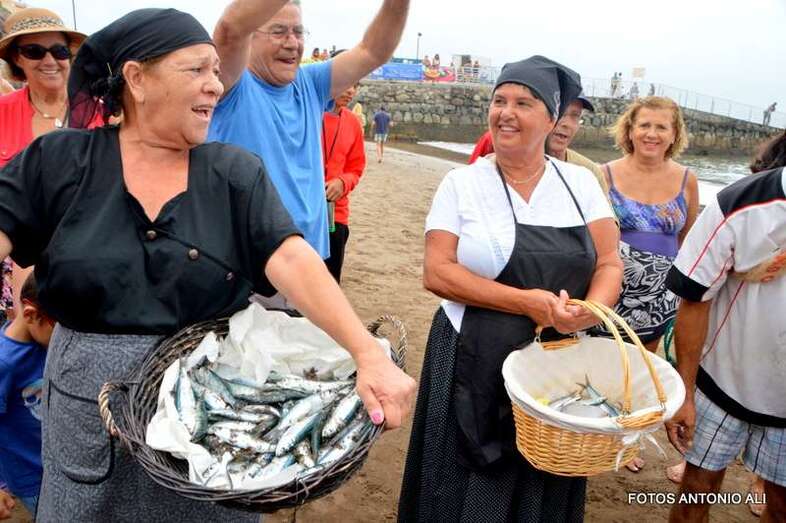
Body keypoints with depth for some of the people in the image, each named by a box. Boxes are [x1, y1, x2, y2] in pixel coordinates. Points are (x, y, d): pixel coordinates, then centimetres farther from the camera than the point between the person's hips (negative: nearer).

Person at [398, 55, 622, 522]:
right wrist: (525, 302, -19)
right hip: (476, 368, -2)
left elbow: (610, 263, 3)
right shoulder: (462, 183, -3)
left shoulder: (580, 182, 4)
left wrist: (591, 310, -19)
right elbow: (437, 273, -11)